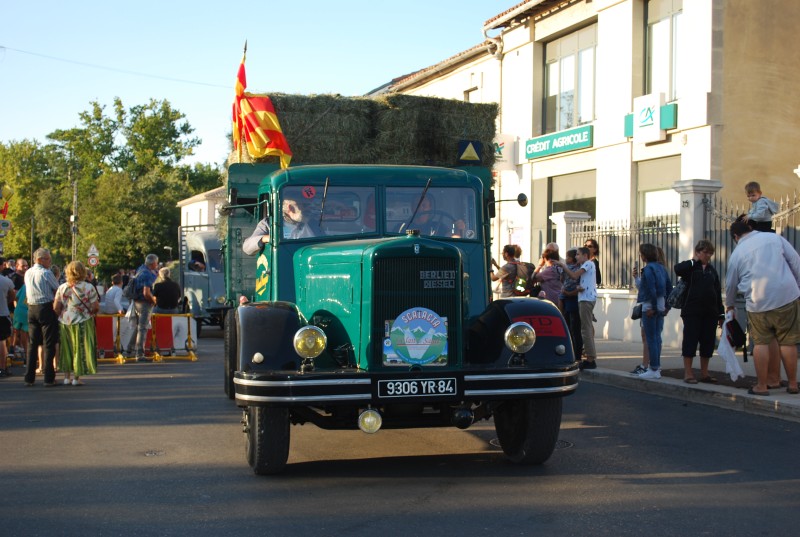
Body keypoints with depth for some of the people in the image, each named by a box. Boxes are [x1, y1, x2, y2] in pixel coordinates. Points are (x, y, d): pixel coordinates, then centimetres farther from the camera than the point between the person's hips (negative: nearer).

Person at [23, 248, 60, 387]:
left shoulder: (27, 273, 10)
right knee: (48, 344, -2)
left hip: (31, 309, 6)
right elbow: (58, 289, -5)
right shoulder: (46, 273, -12)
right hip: (46, 308, -6)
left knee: (32, 343, 11)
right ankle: (49, 378, -3)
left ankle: (29, 378, 11)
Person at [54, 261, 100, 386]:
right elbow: (95, 307, -12)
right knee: (80, 349, 5)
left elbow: (56, 308, -2)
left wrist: (62, 316, 14)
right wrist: (91, 312, 8)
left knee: (66, 349, 15)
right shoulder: (88, 287, -10)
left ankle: (67, 376, 18)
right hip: (82, 324, -3)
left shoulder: (62, 287, 0)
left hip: (65, 323, 4)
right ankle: (76, 377, 6)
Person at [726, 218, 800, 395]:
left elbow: (730, 284, 18)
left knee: (761, 343, 8)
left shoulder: (736, 254, 8)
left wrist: (730, 305, 35)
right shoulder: (774, 237, 8)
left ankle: (761, 386, 9)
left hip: (757, 303, 0)